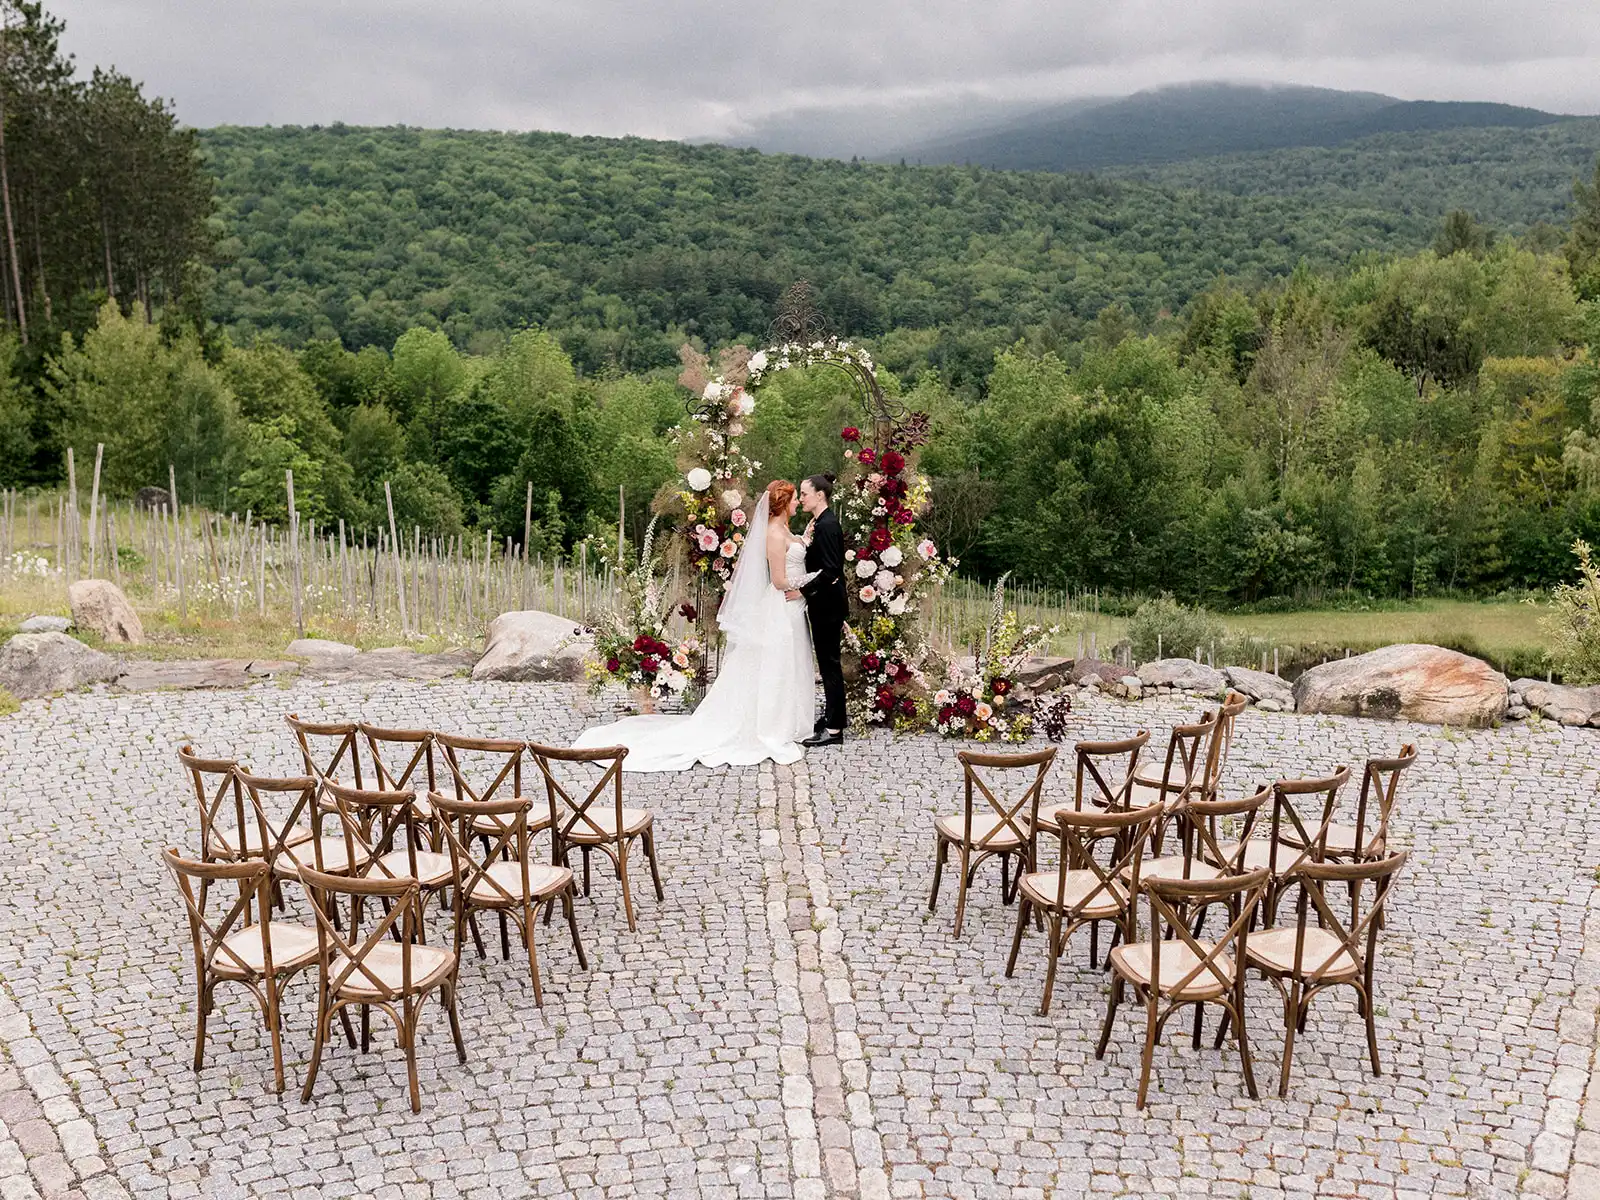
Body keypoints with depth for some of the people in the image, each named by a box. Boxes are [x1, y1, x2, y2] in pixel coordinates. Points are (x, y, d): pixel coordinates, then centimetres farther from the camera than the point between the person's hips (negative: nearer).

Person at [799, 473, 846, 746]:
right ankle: (832, 718, 25)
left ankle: (834, 728, 3)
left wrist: (803, 590, -21)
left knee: (829, 663, -3)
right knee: (828, 662, 15)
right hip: (826, 603, 10)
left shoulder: (826, 525, -19)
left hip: (826, 604, -10)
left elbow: (831, 570, -24)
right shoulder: (822, 522, 11)